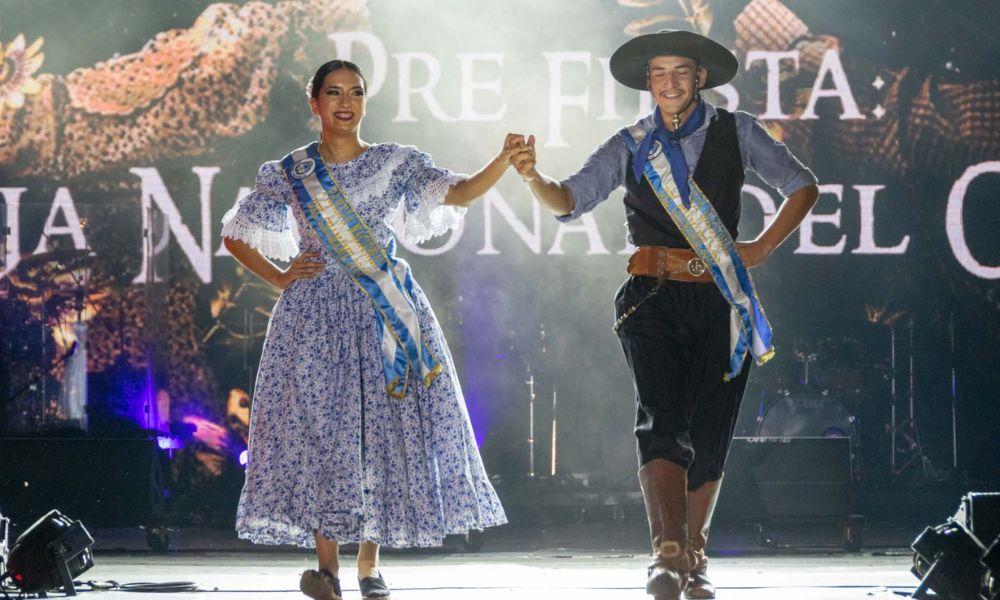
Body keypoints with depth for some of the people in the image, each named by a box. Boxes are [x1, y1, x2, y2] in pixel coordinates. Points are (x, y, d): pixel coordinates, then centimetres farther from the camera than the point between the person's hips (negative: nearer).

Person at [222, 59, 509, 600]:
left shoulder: (394, 163, 6)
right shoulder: (289, 174, 6)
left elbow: (455, 193, -9)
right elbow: (236, 236, 14)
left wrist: (504, 160, -25)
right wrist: (279, 279, 3)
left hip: (383, 308, 1)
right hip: (316, 313, -1)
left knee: (383, 428, -1)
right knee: (320, 428, -9)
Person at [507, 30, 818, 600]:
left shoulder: (736, 133, 7)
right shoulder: (632, 146, 7)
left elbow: (802, 186, 15)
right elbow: (572, 199, -4)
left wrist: (763, 247, 5)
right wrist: (536, 177, -25)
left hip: (721, 297, 1)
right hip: (655, 297, -1)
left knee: (710, 433, 2)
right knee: (662, 420, -18)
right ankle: (668, 553, -27)